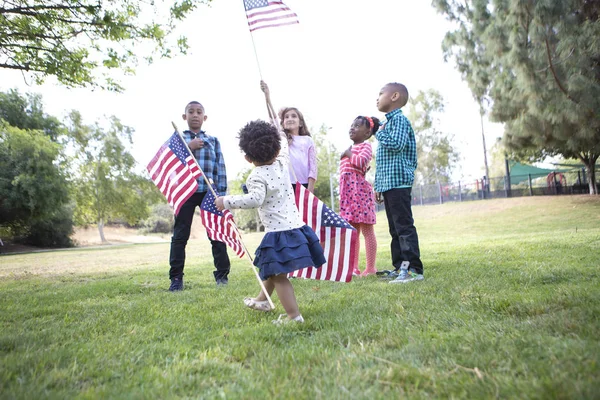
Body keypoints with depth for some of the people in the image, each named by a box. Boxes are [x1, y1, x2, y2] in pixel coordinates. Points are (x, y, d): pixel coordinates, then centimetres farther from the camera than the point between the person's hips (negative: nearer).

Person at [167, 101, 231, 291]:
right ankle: (176, 278, 9)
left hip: (209, 192, 1)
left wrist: (221, 192, -1)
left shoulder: (213, 141, 13)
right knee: (180, 236, 1)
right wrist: (188, 147, -12)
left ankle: (222, 275, 9)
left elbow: (220, 168, 8)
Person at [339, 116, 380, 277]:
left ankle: (370, 268, 1)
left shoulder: (365, 145, -2)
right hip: (348, 191, 9)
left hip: (360, 189, -9)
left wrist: (349, 154, -7)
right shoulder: (351, 148, 23)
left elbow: (361, 161, -22)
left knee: (366, 230, -4)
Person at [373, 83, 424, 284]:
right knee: (395, 229, 11)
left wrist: (380, 133, -6)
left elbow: (397, 144, -24)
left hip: (398, 182, -10)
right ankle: (399, 267, 17)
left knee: (404, 226, -10)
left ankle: (413, 269, -7)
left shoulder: (399, 119, -5)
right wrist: (378, 186, 21)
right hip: (388, 184, 10)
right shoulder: (387, 122, 22)